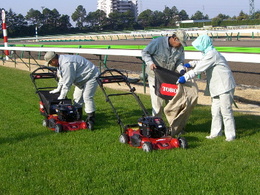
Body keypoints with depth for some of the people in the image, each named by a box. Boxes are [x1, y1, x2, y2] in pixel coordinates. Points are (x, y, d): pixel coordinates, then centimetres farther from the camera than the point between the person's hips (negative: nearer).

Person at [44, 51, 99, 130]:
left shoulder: (66, 64, -31)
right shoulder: (61, 62, 3)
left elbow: (67, 82, -29)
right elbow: (62, 78, 18)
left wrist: (61, 97, -22)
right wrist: (58, 89, 22)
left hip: (91, 76, -11)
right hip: (82, 79, 11)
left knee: (87, 97, -19)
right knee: (77, 97, 11)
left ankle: (90, 119, -18)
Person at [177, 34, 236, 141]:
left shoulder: (211, 54, -17)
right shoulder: (209, 54, 15)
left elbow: (199, 69, -22)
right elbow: (201, 63, 31)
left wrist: (185, 77, -22)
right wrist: (190, 64, 16)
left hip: (224, 85, -10)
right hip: (217, 87, 11)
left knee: (226, 110, -6)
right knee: (215, 110, 12)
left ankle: (230, 135, 1)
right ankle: (216, 132, 19)